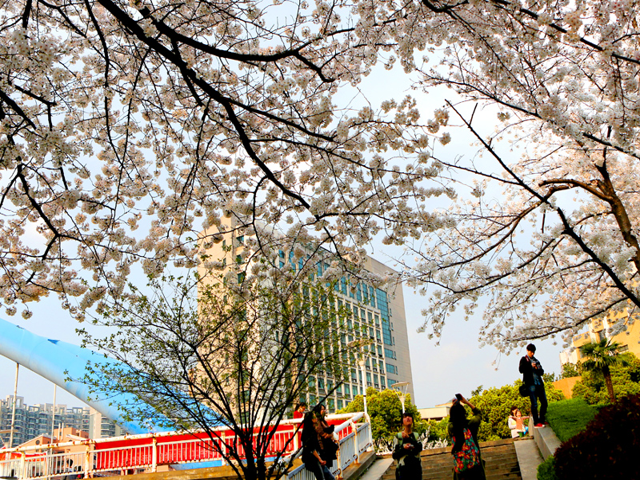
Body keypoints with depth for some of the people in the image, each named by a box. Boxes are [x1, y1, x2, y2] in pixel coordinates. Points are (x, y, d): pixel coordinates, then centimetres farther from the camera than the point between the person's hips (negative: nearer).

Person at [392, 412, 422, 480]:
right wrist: (403, 449, -17)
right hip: (403, 468, -3)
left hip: (416, 467, 3)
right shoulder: (399, 436, 2)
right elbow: (394, 455, 0)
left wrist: (408, 438, -20)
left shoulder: (416, 435, 10)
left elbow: (420, 448, -10)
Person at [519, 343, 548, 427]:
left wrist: (537, 368, -4)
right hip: (531, 384, -6)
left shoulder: (536, 360, 20)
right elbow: (521, 370, -7)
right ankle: (536, 422, -2)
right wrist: (530, 366, -12)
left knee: (544, 402, 6)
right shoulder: (524, 359, 6)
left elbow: (542, 372, 16)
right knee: (534, 404, -7)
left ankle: (541, 420, 21)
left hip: (539, 383, 6)